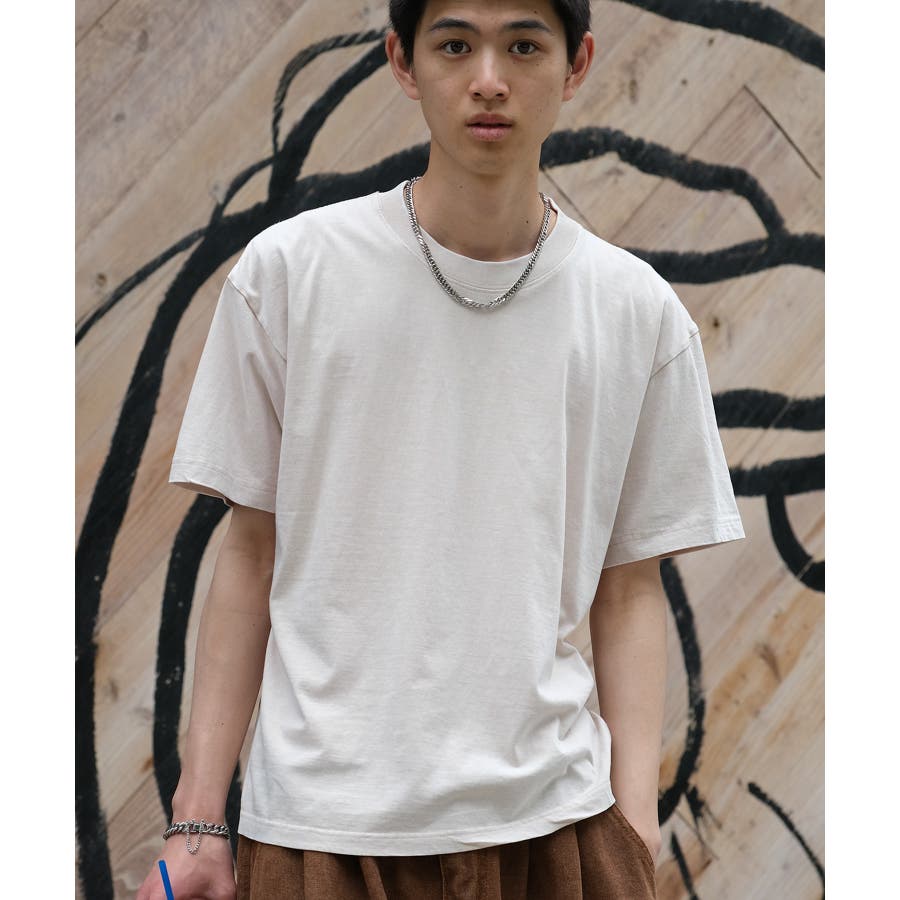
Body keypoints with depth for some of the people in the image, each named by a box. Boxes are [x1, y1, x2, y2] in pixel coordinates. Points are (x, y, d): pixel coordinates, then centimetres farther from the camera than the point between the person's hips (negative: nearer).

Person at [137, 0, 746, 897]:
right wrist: (197, 820, -1)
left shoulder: (640, 313, 2)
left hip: (551, 821, 1)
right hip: (319, 823, -1)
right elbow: (251, 552, 3)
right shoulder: (286, 272, -1)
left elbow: (629, 590, 6)